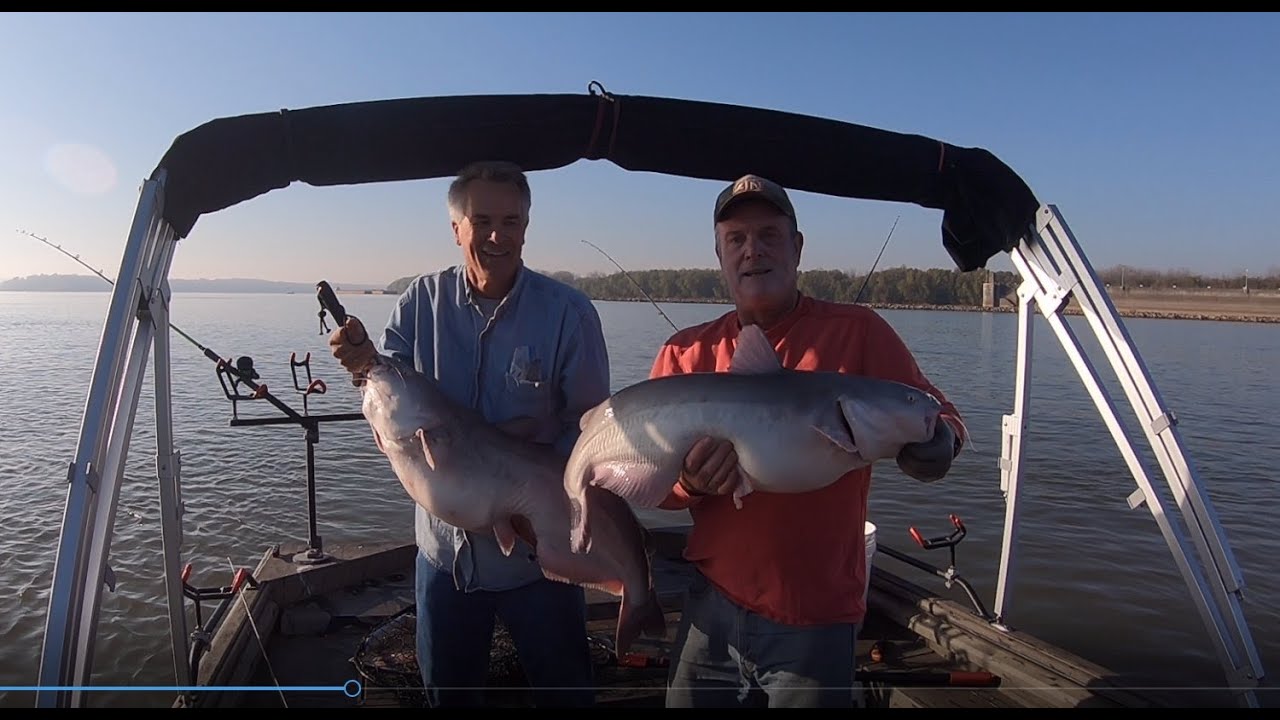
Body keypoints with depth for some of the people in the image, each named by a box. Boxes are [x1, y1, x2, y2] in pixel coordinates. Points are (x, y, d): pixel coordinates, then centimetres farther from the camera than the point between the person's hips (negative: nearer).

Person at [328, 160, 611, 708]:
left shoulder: (568, 311, -14)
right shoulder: (422, 302, -5)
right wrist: (367, 365, -24)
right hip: (444, 543, 3)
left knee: (564, 689, 18)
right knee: (446, 691, 24)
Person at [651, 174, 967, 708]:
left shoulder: (858, 332, -7)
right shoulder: (687, 353, 1)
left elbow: (940, 419, -6)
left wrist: (931, 443, -29)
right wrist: (691, 483, -21)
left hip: (817, 620, -2)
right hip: (711, 604, 3)